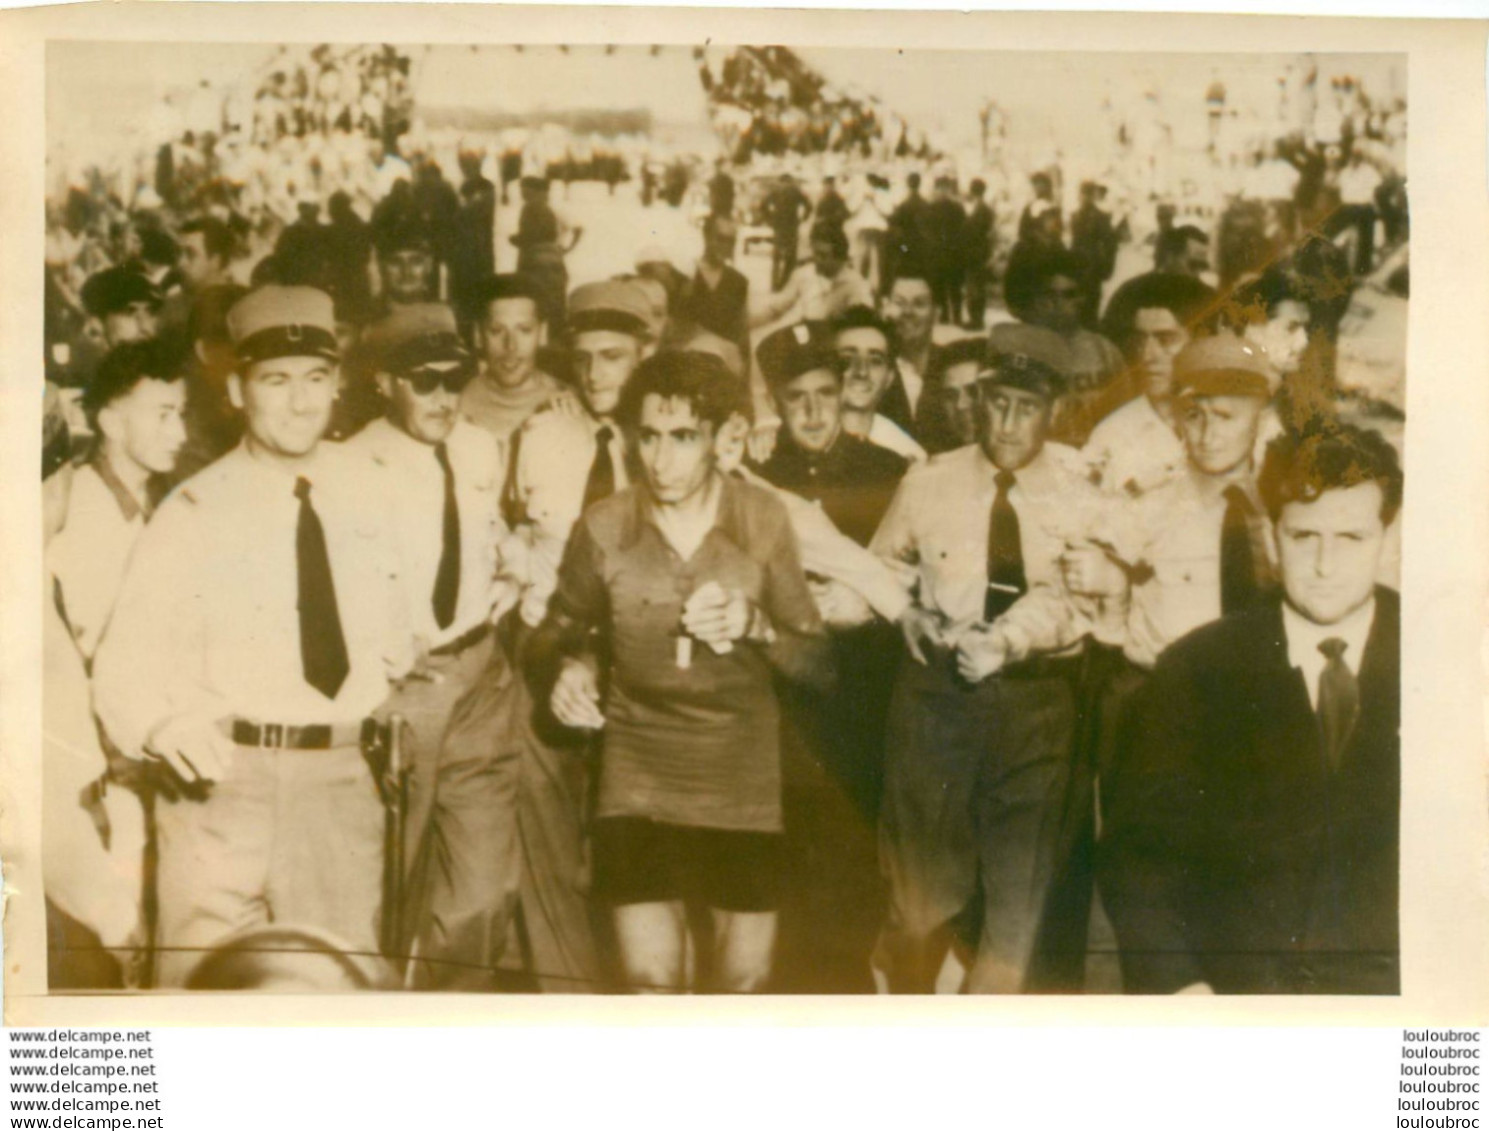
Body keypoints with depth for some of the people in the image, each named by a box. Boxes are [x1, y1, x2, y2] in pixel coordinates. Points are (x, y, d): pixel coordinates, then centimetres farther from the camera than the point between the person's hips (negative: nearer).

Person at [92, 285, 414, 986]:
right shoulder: (196, 514, -3)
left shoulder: (359, 489, 8)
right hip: (225, 780, -3)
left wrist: (389, 660, 7)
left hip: (341, 783, 3)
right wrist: (166, 724, -29)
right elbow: (126, 663, -10)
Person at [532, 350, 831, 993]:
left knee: (744, 976, 8)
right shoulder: (604, 529, -6)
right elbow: (562, 630, 10)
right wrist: (571, 667, -12)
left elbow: (814, 657, -3)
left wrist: (755, 625, -22)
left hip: (742, 776, 1)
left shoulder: (763, 520, -5)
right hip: (638, 776, 0)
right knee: (651, 979, -6)